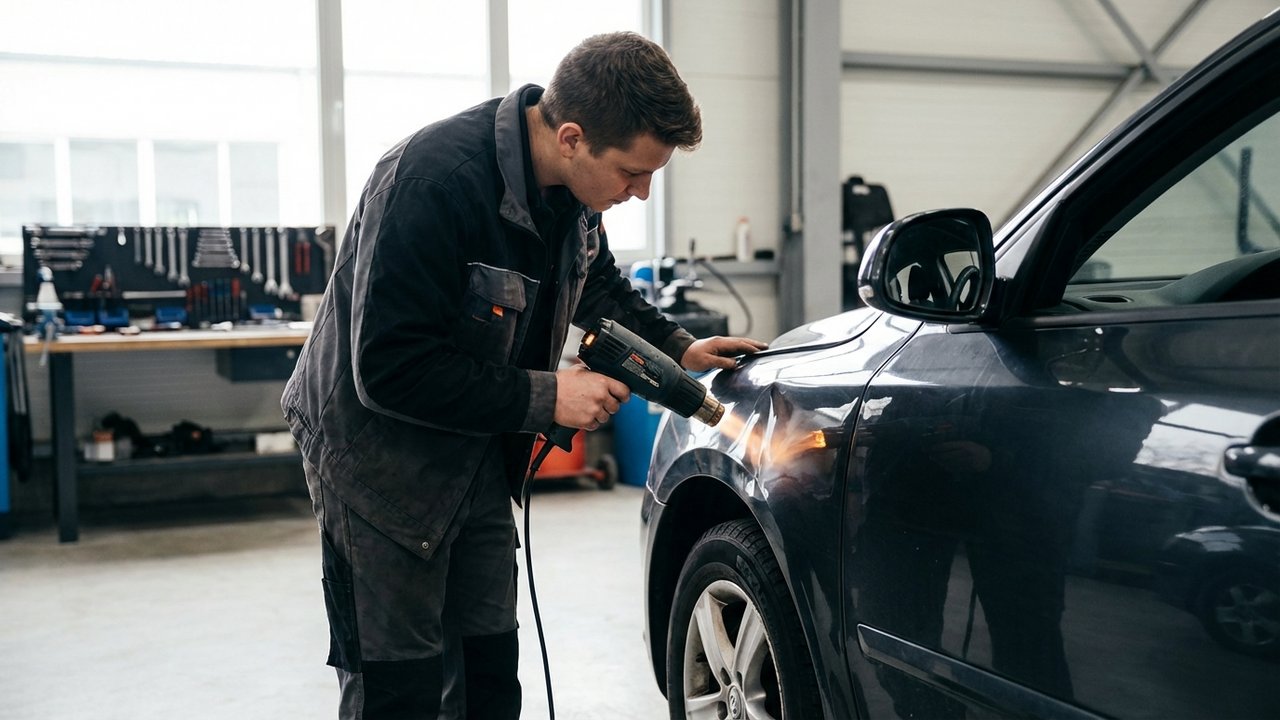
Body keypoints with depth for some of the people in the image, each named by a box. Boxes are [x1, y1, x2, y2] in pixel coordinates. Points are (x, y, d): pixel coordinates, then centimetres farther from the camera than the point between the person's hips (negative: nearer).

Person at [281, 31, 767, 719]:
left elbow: (598, 283, 18)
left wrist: (677, 347, 7)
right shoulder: (433, 178, -30)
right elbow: (388, 367, -29)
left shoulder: (572, 188, -4)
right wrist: (544, 397, -26)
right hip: (381, 459, -7)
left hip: (480, 457, 7)